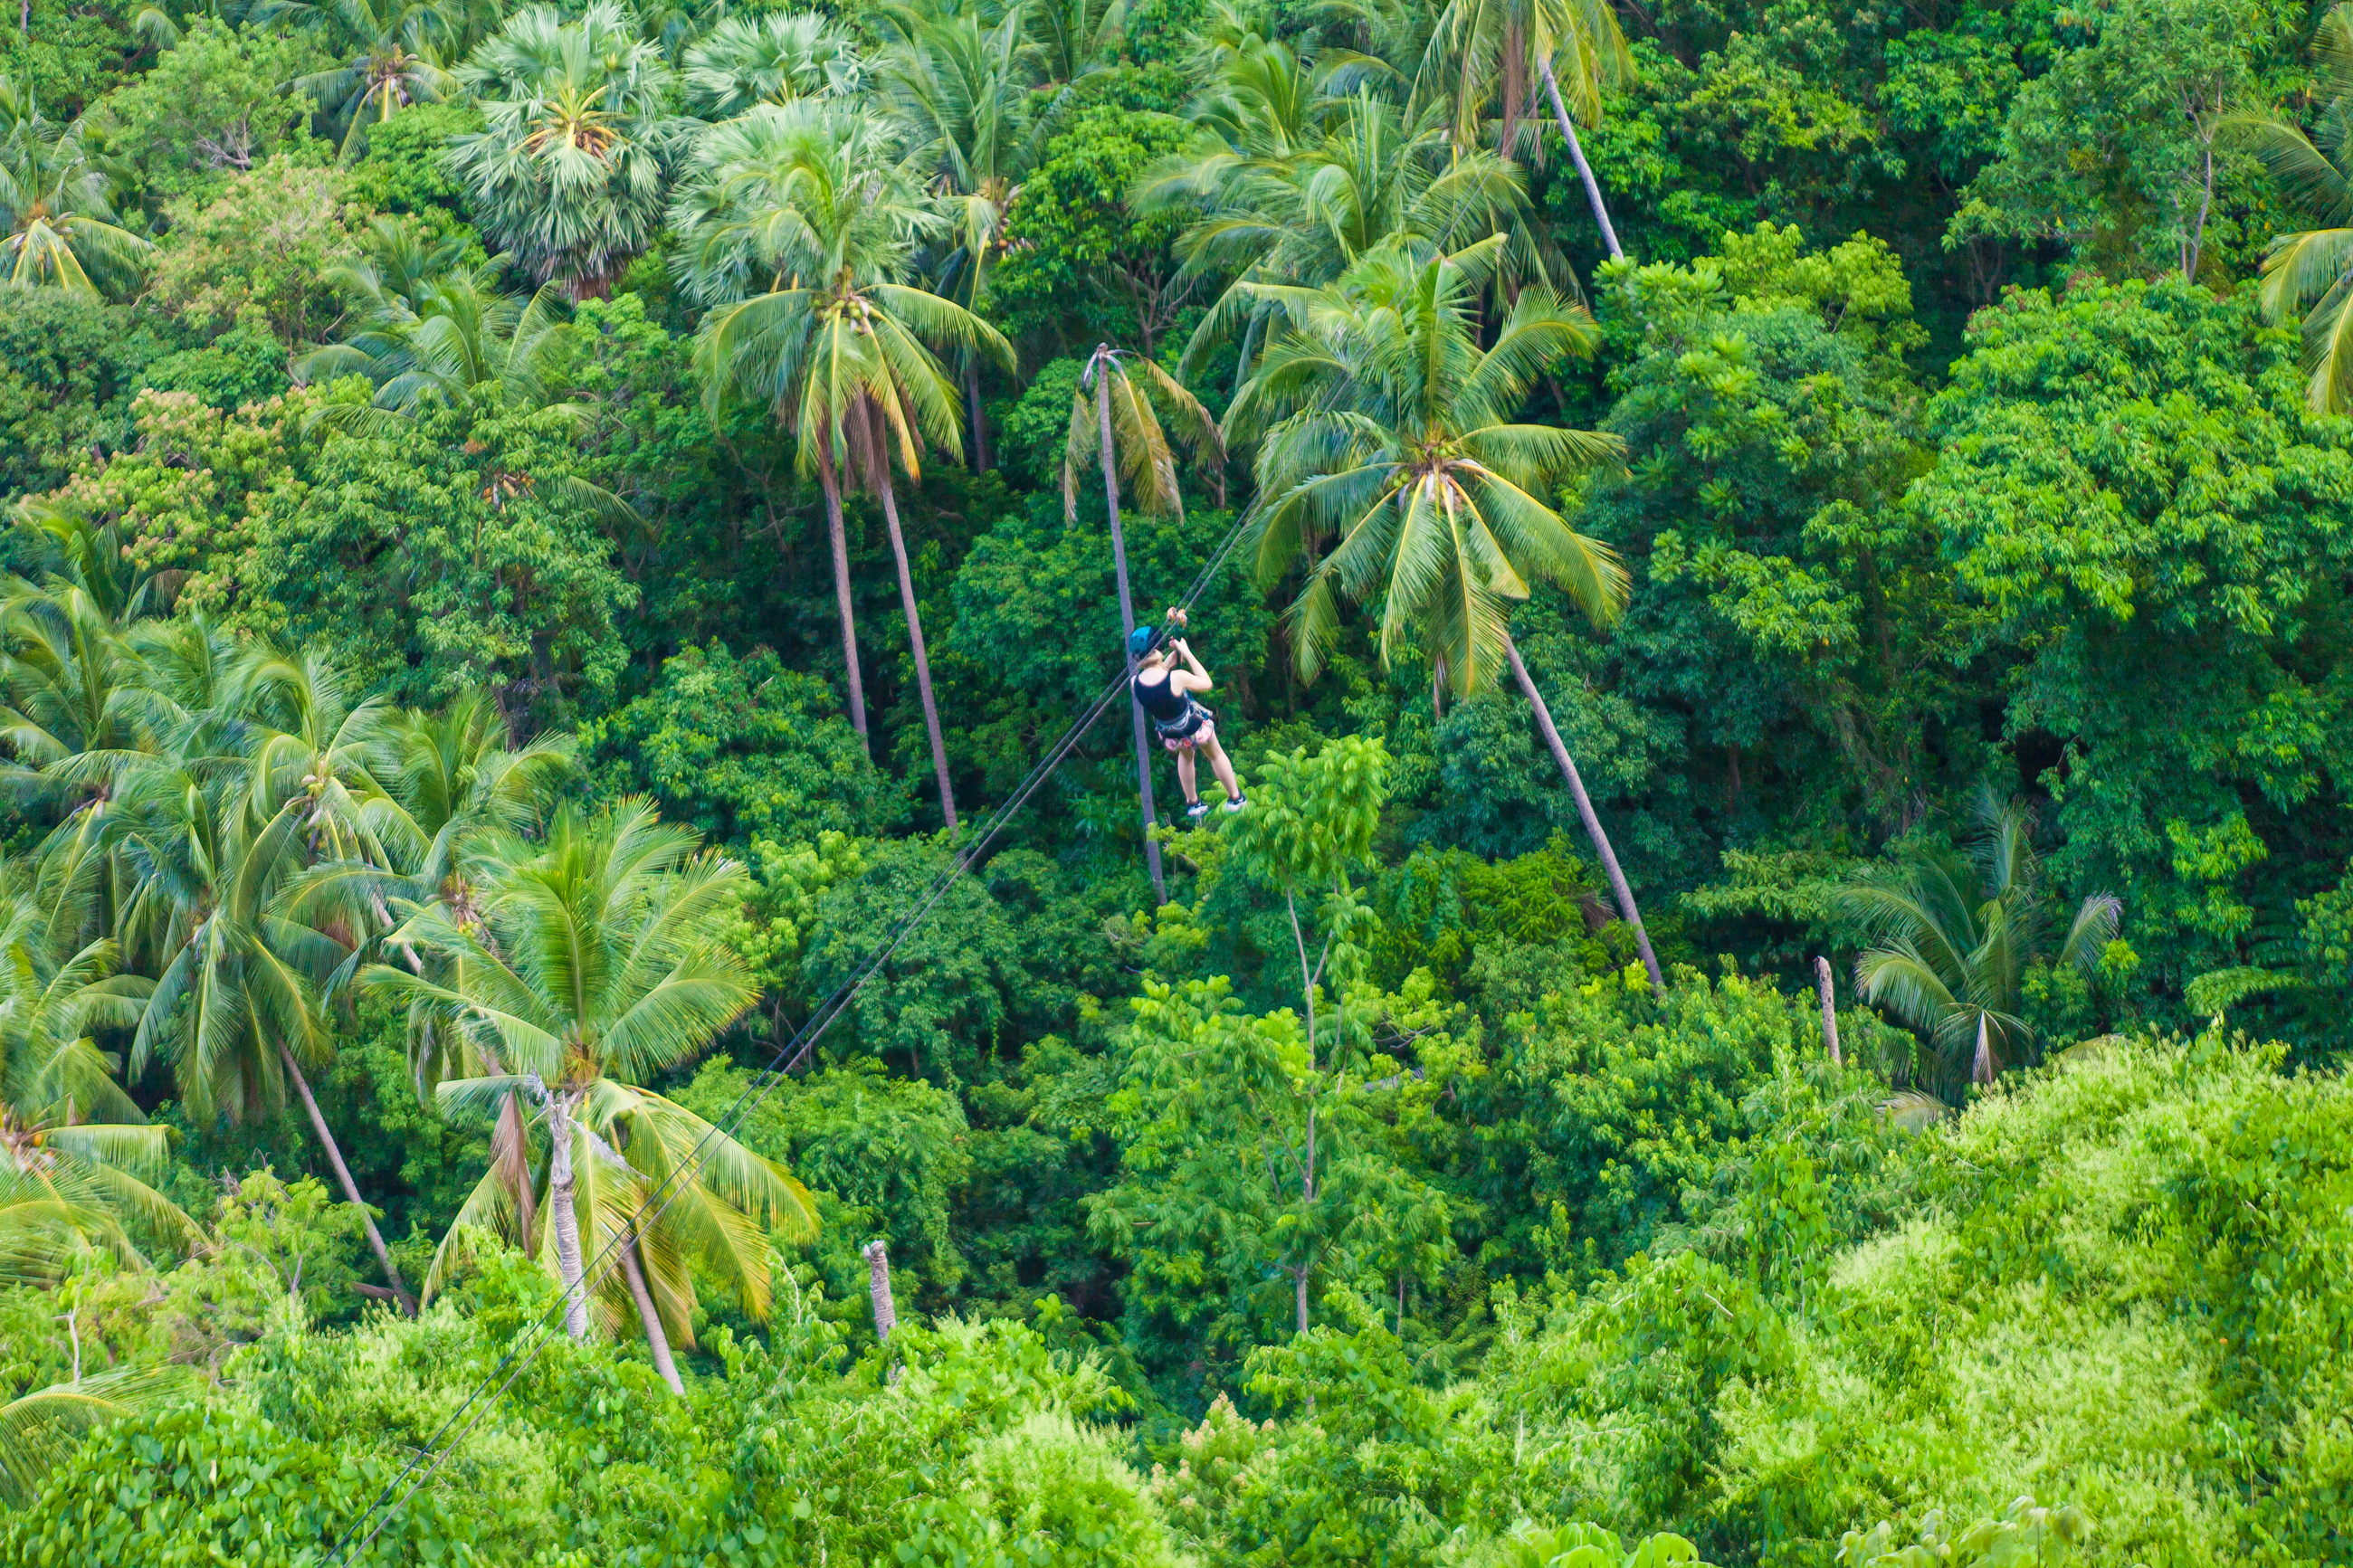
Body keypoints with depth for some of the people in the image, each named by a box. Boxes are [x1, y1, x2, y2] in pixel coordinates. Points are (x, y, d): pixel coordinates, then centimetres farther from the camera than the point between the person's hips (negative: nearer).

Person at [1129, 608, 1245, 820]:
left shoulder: (1136, 682, -23)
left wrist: (1174, 653, -3)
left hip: (1170, 735, 4)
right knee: (1216, 755, 28)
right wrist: (1186, 652, -17)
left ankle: (1193, 803, 51)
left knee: (1185, 755, 38)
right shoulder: (1177, 677, -38)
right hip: (1195, 729, -4)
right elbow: (1206, 683, -18)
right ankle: (1235, 798, 48)